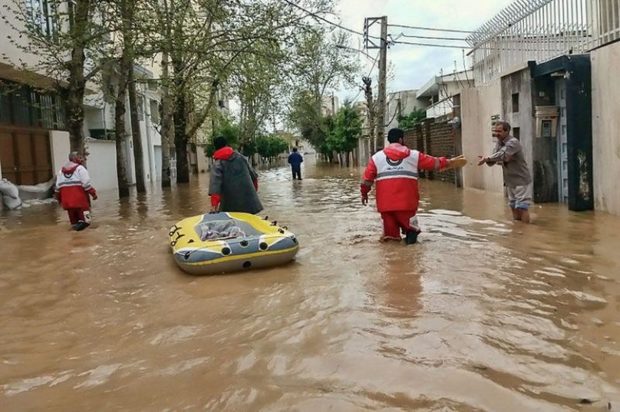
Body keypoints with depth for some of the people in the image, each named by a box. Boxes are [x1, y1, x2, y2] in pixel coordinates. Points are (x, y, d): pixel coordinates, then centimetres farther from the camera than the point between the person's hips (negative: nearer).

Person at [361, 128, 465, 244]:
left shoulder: (376, 157, 10)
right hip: (406, 202, -1)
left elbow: (367, 178, 8)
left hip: (385, 203, 1)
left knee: (390, 228, 9)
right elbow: (435, 163, 18)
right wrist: (450, 162, 33)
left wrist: (364, 193, 22)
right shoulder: (414, 155, 10)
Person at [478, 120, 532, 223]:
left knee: (522, 207, -8)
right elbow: (492, 161, 2)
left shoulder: (513, 142, -18)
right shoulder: (499, 143, 7)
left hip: (521, 181, -8)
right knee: (514, 207, 14)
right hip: (510, 182, 8)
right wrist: (487, 160, -19)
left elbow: (502, 154, -37)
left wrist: (487, 158, -36)